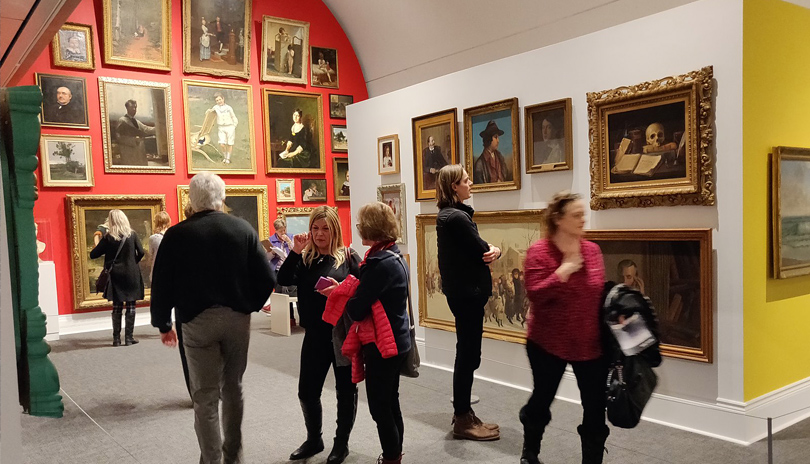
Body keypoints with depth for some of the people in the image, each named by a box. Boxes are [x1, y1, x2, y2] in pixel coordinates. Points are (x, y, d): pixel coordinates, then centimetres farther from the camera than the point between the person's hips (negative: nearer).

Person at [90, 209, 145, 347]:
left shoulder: (108, 237, -3)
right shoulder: (132, 234, -2)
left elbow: (93, 255, -3)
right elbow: (141, 252, -6)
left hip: (115, 276, 1)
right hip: (131, 275, -1)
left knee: (117, 307, 8)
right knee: (131, 306, 4)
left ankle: (116, 338, 10)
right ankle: (129, 337, 6)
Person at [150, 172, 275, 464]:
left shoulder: (176, 235, -4)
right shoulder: (243, 228, -1)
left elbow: (162, 285, -3)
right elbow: (267, 278, -4)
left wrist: (163, 324, 10)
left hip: (198, 321, -2)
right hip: (238, 319, 3)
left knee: (205, 397, 6)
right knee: (233, 389, 18)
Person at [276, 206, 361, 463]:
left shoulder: (349, 258, -5)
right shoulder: (304, 258, 5)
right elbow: (283, 281, -9)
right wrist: (295, 252, -16)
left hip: (343, 334, -3)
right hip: (315, 335, 4)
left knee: (345, 390, 9)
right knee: (307, 391, 10)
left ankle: (341, 443, 27)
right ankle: (314, 440, 33)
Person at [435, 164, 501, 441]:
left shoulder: (448, 215, 13)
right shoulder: (457, 217, -18)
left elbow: (477, 250, 11)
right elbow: (482, 252, -17)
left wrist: (493, 250, -10)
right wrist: (492, 251, 4)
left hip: (462, 290, 10)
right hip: (467, 291, -10)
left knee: (467, 354, 16)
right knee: (468, 355, -2)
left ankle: (463, 414, 26)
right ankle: (462, 421, 8)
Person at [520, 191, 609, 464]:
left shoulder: (592, 250, 2)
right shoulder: (539, 252, -13)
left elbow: (601, 292, 11)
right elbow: (535, 296, -22)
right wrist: (563, 271, -25)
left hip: (591, 343, 4)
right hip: (548, 342, -3)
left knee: (596, 408, 5)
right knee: (542, 400, 16)